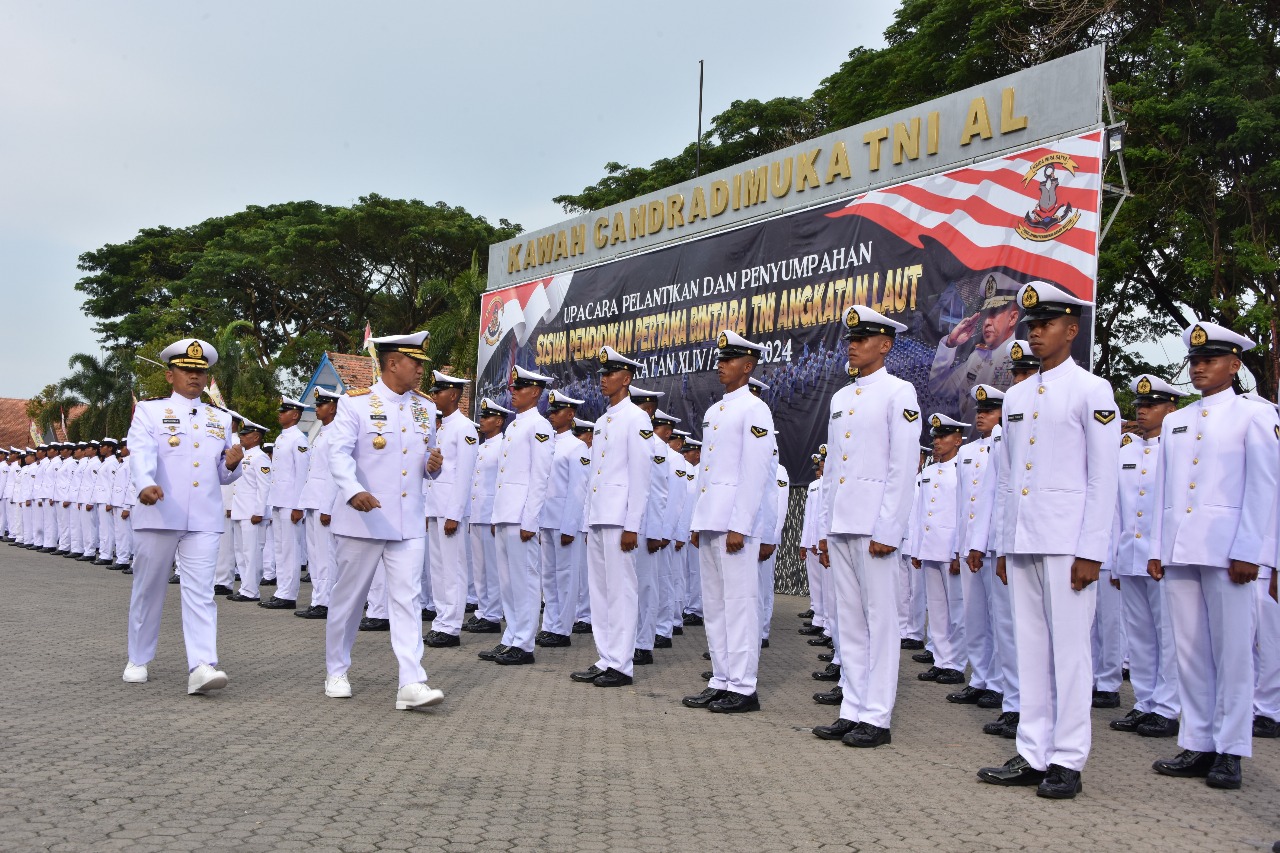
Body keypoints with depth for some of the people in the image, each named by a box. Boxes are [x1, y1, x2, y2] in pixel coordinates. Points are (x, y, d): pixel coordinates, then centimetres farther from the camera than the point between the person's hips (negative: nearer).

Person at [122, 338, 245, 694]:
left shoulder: (221, 419, 15)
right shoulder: (149, 412, 4)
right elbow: (140, 454, -14)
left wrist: (231, 464, -4)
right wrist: (146, 485, -34)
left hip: (204, 520, 2)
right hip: (158, 515, -2)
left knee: (201, 592, -8)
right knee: (149, 588, 10)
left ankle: (202, 667, -16)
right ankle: (138, 661, 26)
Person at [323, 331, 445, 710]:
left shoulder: (426, 408, 11)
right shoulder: (355, 403, -6)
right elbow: (339, 454, -17)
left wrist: (433, 465, -4)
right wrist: (353, 491, -34)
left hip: (408, 523, 4)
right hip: (361, 519, -4)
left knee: (408, 598, -4)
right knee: (348, 598, 9)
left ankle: (411, 683, -8)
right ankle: (336, 672, 26)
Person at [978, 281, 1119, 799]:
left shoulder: (1092, 391, -2)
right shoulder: (1016, 397, 16)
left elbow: (1103, 479, -7)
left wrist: (1090, 552, -12)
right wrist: (1004, 545, 13)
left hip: (1067, 542, -6)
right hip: (1022, 543, 6)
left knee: (1069, 649, -2)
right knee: (1031, 649, 8)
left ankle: (1067, 762, 6)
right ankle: (1032, 756, 15)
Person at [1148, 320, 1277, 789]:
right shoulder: (1174, 422, 17)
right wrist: (1157, 549, 10)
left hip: (1227, 552, -5)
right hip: (1179, 552, 5)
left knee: (1232, 651, -1)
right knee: (1190, 651, 7)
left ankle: (1230, 751, 7)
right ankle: (1197, 745, 15)